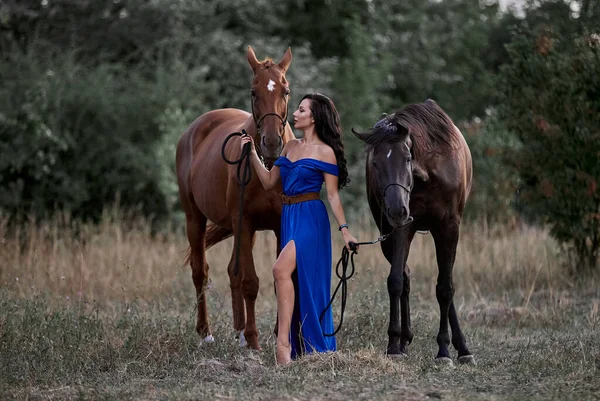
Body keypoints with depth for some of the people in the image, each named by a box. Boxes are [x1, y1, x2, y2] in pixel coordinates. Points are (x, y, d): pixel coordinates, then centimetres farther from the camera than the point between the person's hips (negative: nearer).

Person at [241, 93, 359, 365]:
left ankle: (283, 342, -27)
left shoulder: (325, 152, -5)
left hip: (311, 218, -8)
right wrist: (252, 154, 11)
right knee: (296, 283, 8)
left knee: (282, 270, -25)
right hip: (288, 217, 8)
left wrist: (344, 229, -14)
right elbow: (269, 182, 17)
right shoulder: (290, 147, 15)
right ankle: (301, 350, 13)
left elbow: (333, 195, -6)